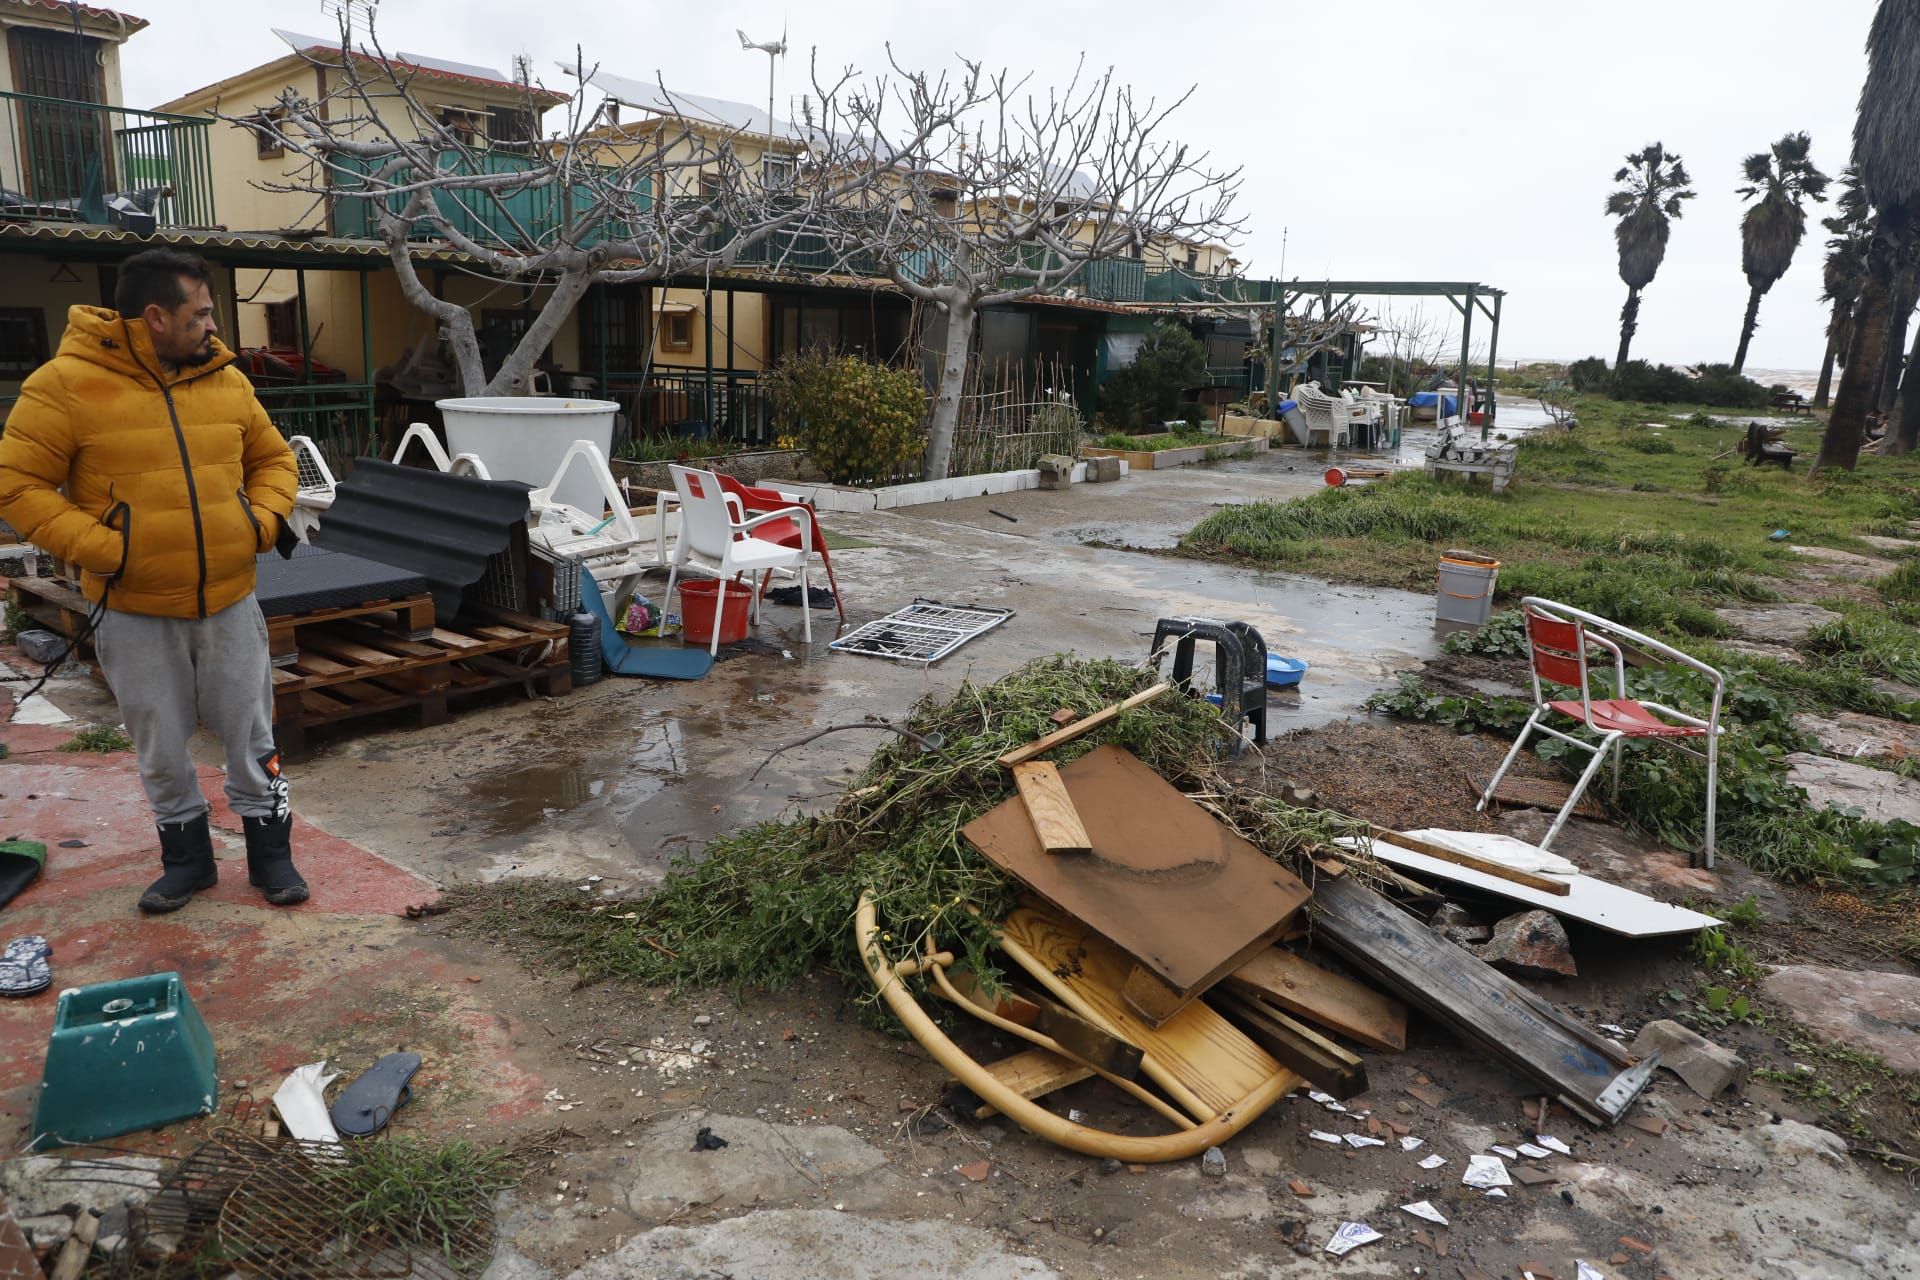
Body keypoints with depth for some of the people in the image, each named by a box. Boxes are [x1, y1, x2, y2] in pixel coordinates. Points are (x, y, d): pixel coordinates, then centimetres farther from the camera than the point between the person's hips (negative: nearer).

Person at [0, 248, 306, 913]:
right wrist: (100, 547, -17)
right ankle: (187, 858, 29)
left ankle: (270, 853, 23)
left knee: (251, 737, 9)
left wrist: (262, 520, -2)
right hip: (134, 612, -2)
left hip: (230, 602, 3)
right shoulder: (67, 384, -10)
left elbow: (273, 459, 15)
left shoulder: (227, 380, 3)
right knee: (161, 748, 11)